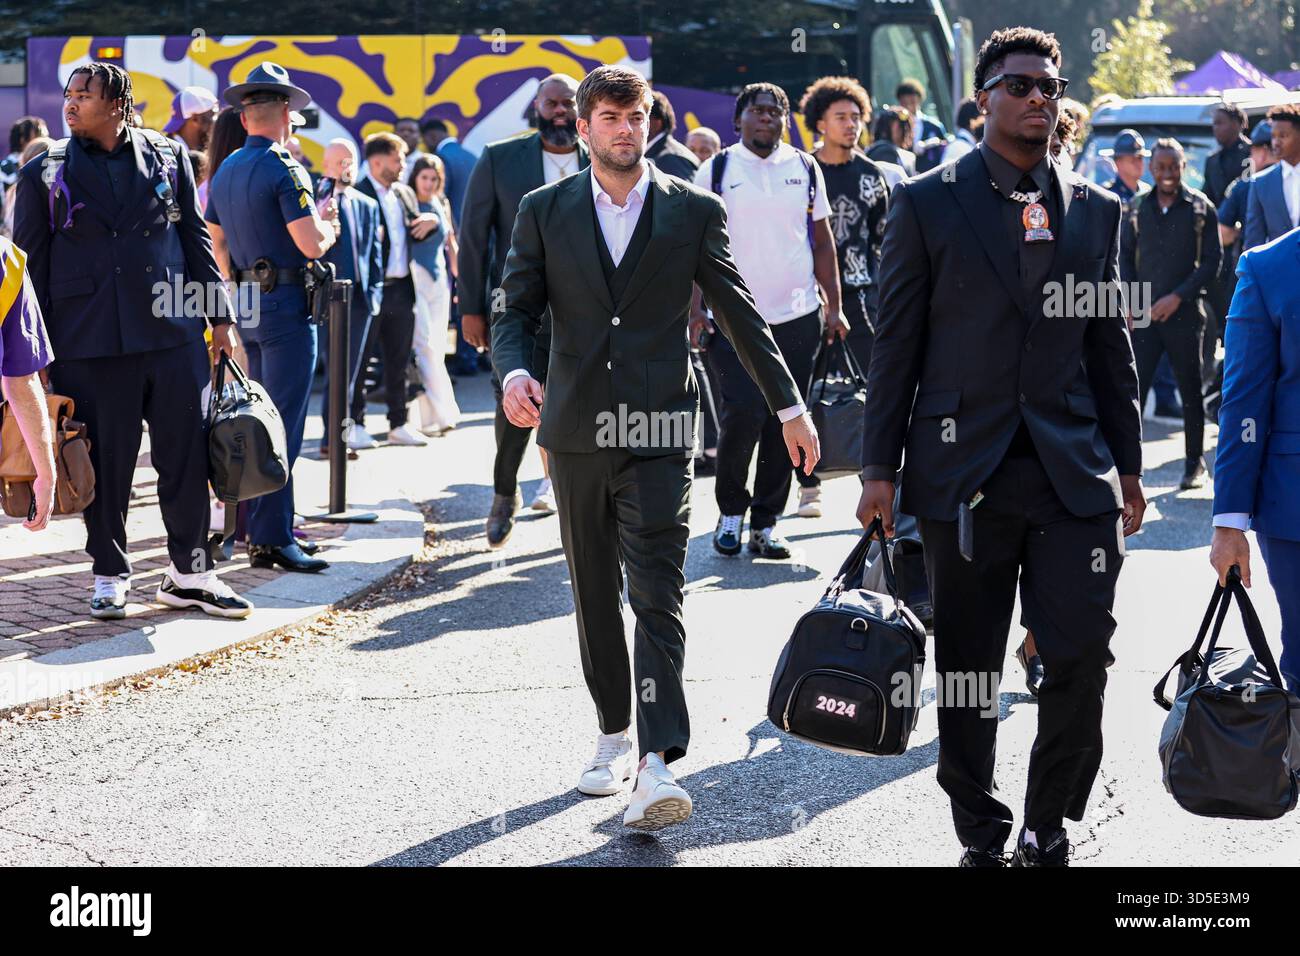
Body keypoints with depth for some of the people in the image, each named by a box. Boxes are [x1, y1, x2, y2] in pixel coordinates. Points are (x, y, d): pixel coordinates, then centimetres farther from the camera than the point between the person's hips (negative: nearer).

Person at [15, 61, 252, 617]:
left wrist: (220, 318, 8)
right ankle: (110, 577, 19)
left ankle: (189, 575, 15)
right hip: (89, 341, -1)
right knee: (105, 464, 4)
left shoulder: (169, 157, 7)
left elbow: (196, 238, 12)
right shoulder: (45, 174, 3)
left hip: (172, 334, 1)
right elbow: (30, 265, 5)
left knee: (187, 455, 3)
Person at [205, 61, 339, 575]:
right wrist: (330, 224, 0)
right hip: (284, 305, -8)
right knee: (284, 425, -7)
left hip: (245, 305, 9)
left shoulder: (225, 171, 13)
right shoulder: (283, 169, -13)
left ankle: (260, 528, 20)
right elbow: (312, 244, -19)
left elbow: (218, 245, 20)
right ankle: (271, 539, -8)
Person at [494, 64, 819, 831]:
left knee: (658, 596, -11)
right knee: (595, 596, 12)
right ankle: (615, 733, 27)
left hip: (660, 429, -3)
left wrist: (790, 405, 10)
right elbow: (517, 310, 5)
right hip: (577, 431, 3)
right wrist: (515, 372, -17)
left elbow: (740, 313, 8)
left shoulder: (695, 211, 2)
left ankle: (658, 763, -17)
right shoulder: (544, 212, 6)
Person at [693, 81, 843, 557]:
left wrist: (834, 306, 8)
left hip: (798, 316, 3)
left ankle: (765, 522, 13)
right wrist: (696, 308, -8)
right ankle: (729, 510, 11)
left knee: (784, 421, 3)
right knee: (743, 414, -11)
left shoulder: (806, 169, 10)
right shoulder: (716, 170, 2)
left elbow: (823, 241, 14)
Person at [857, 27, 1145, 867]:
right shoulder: (927, 204, 2)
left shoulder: (1097, 211, 11)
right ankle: (981, 834, 22)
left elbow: (1112, 348, 14)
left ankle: (1048, 827, 15)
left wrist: (1127, 466, 13)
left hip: (1074, 474, 2)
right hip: (963, 474, -2)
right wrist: (880, 467, -1)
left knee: (1083, 656, -5)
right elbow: (896, 344, 2)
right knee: (966, 671, 6)